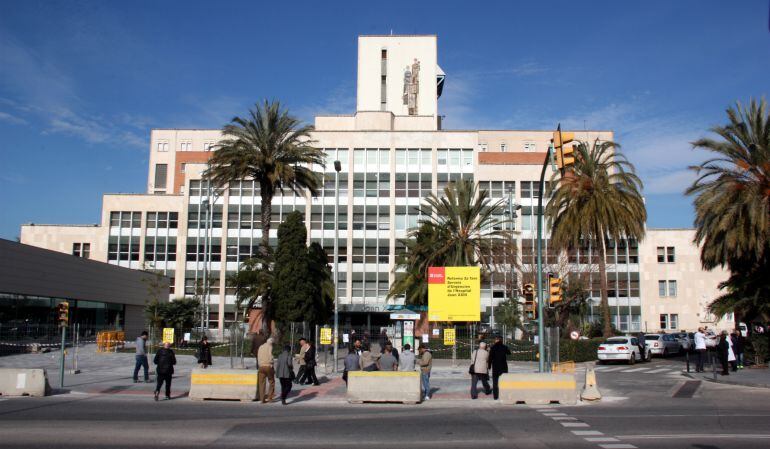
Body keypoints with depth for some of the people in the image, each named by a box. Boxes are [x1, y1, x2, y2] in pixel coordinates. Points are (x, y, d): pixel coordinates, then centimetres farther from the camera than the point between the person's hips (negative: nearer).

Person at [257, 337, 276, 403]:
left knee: (261, 383, 6)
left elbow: (258, 357, 12)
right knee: (271, 382, 9)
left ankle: (262, 399, 4)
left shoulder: (260, 347, 14)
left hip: (261, 367, 5)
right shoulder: (269, 346, -3)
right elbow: (270, 356, -11)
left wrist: (259, 365, 13)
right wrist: (271, 365, -2)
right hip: (268, 366, -5)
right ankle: (269, 397, 2)